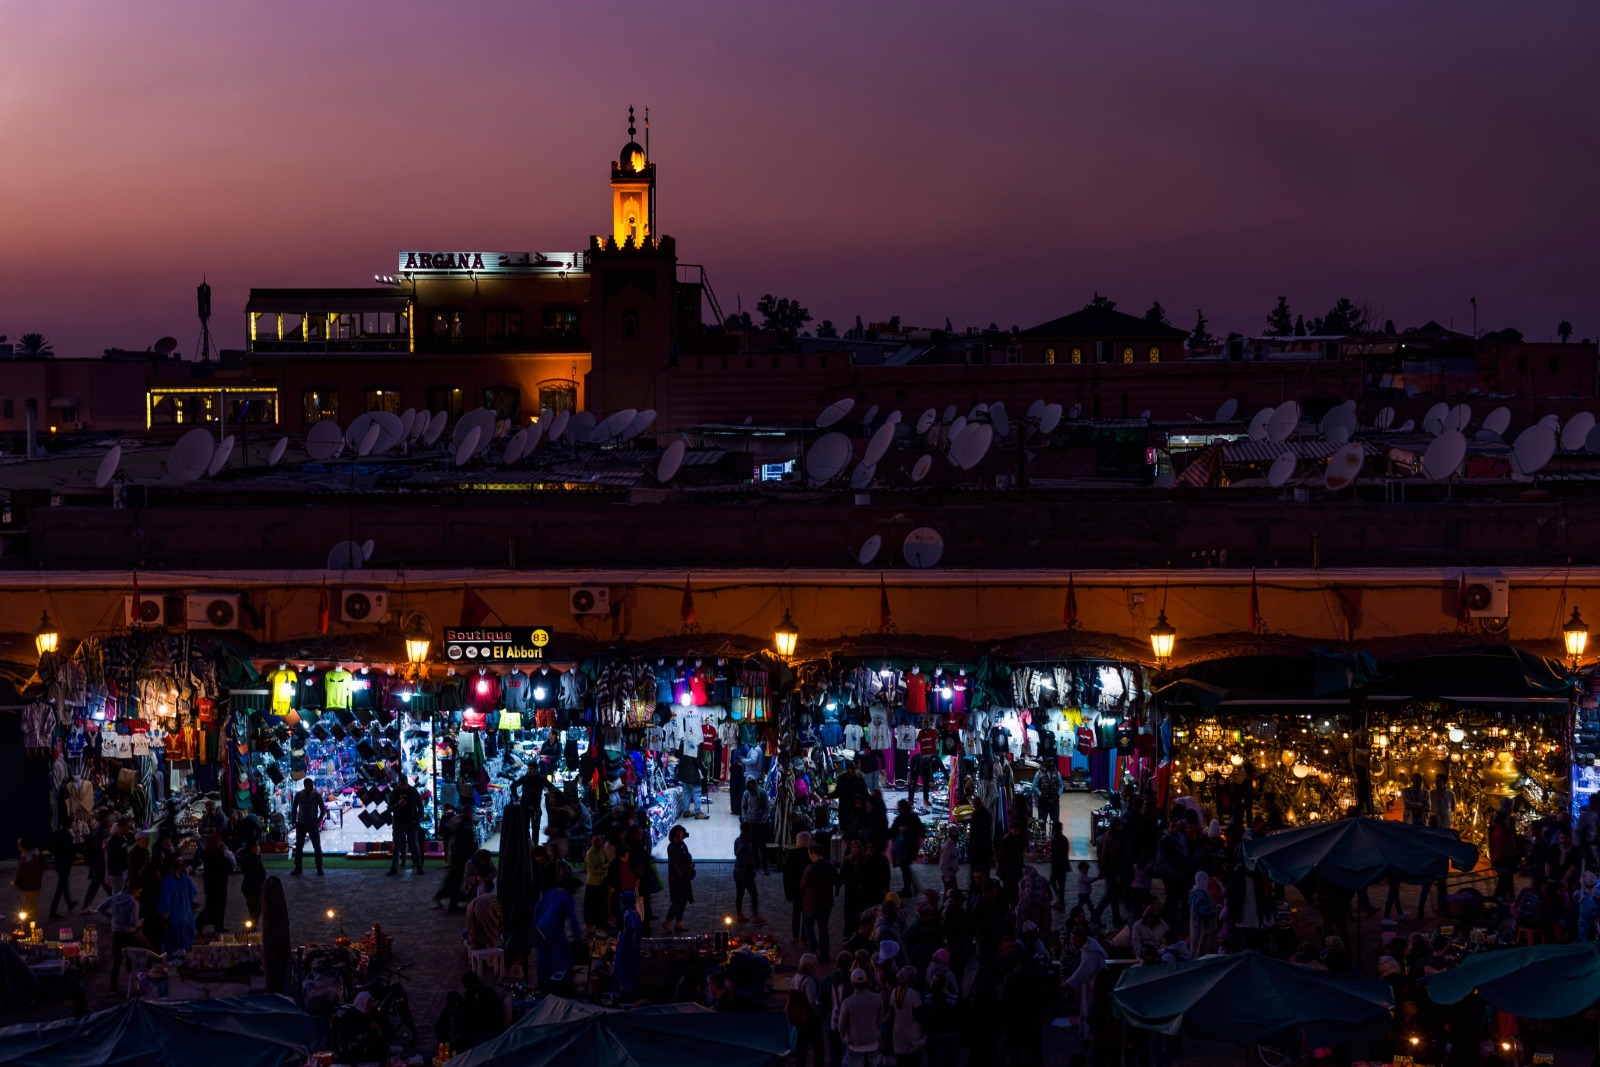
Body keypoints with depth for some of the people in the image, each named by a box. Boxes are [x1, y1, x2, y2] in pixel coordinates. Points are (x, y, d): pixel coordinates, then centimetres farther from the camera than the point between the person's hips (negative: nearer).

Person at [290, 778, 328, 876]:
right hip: (301, 824, 2)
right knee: (298, 846, 6)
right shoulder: (298, 795, 0)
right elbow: (294, 808, 10)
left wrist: (318, 821, -11)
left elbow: (323, 809, -1)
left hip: (313, 824, -2)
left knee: (317, 846, -2)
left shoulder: (317, 795, -5)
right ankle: (298, 867, 14)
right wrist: (294, 820, 0)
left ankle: (319, 868, 3)